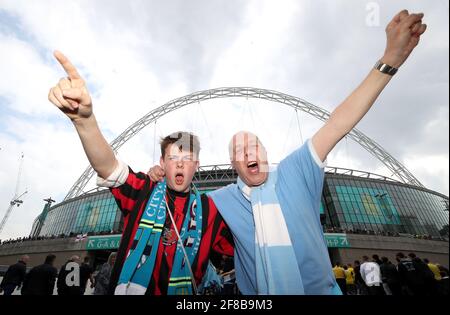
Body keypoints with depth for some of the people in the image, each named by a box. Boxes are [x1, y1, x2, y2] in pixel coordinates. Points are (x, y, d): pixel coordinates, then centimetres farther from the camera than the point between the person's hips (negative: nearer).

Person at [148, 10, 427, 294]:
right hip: (260, 291, 2)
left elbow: (338, 125, -21)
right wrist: (159, 180, -14)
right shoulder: (222, 200, -8)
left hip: (321, 290, -1)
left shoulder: (294, 172, -15)